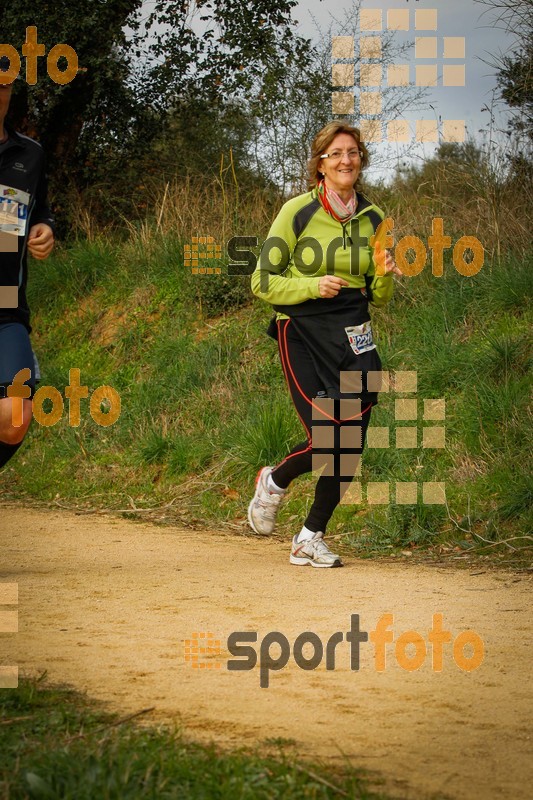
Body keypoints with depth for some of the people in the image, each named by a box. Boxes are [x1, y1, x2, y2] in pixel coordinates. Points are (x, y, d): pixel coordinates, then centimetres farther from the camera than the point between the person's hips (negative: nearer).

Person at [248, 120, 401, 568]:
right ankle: (274, 482, 19)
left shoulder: (372, 219, 9)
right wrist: (313, 285, -17)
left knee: (351, 444, -3)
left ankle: (311, 539, 13)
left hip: (352, 334, 4)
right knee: (327, 438, -14)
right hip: (302, 332, -4)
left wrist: (385, 277, -6)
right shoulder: (298, 212, -4)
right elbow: (262, 282, -3)